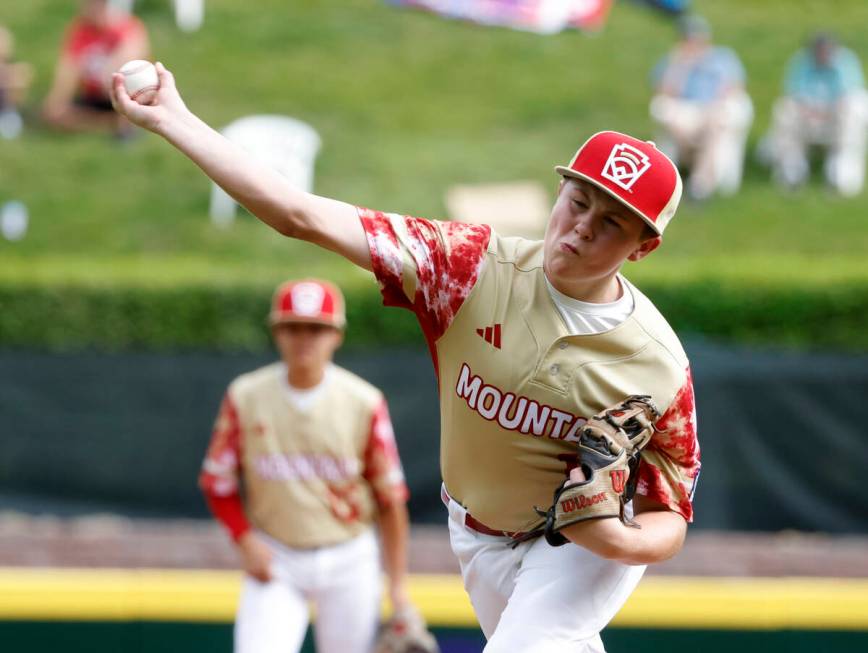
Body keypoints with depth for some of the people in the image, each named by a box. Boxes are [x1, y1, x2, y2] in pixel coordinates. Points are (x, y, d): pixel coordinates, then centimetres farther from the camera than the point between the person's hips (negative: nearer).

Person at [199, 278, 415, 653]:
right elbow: (217, 481, 4)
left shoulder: (364, 403, -8)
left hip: (348, 561, 0)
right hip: (274, 560, 0)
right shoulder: (246, 397, -6)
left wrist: (398, 584, -4)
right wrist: (245, 541, -11)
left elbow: (391, 495, -3)